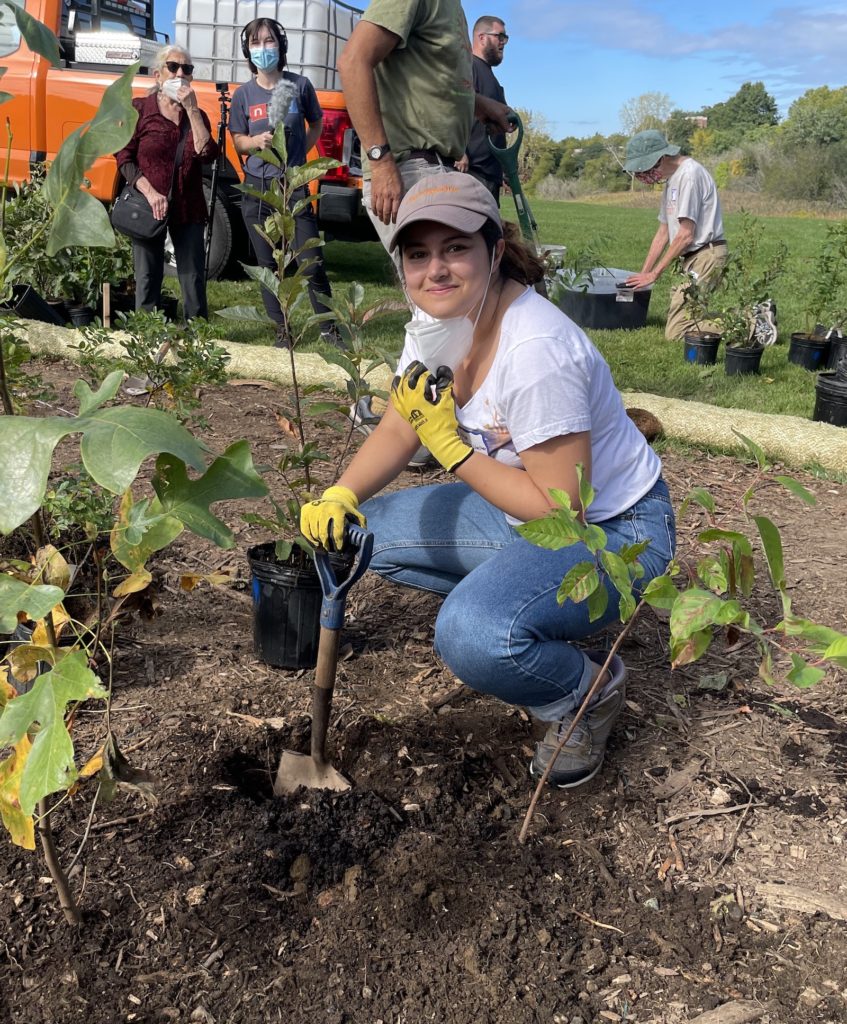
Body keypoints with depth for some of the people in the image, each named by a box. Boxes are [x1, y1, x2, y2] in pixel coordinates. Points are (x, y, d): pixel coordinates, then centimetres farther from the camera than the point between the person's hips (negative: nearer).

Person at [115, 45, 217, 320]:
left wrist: (192, 110, -10)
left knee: (194, 280, 1)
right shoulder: (139, 110, 3)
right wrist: (150, 192, -15)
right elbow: (124, 157, -2)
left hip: (188, 209, 2)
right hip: (149, 207, -2)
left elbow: (207, 153, -7)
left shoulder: (196, 115, 11)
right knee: (147, 280, 1)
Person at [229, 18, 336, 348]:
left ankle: (328, 328, 5)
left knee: (311, 262, -8)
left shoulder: (299, 85, 0)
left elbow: (316, 125, 14)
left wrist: (298, 150, 0)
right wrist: (258, 141, -12)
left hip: (293, 185, -2)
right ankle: (282, 329, 17)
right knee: (267, 265, 6)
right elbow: (238, 142, 9)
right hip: (257, 188, 3)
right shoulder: (243, 94, 4)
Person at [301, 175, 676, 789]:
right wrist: (341, 496, -14)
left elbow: (560, 506, -26)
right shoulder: (436, 323, -6)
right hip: (524, 509, 8)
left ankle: (589, 691, 0)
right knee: (370, 532, 3)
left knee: (473, 635, -32)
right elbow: (397, 432, 4)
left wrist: (451, 447, -23)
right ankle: (510, 608, 14)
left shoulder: (536, 349, -31)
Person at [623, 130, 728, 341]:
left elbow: (686, 234, -16)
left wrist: (654, 274, -9)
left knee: (675, 332, -16)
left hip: (706, 255, -10)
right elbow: (663, 234, 21)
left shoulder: (689, 174, -13)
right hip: (691, 259, 10)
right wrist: (643, 273, 16)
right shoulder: (671, 180, 18)